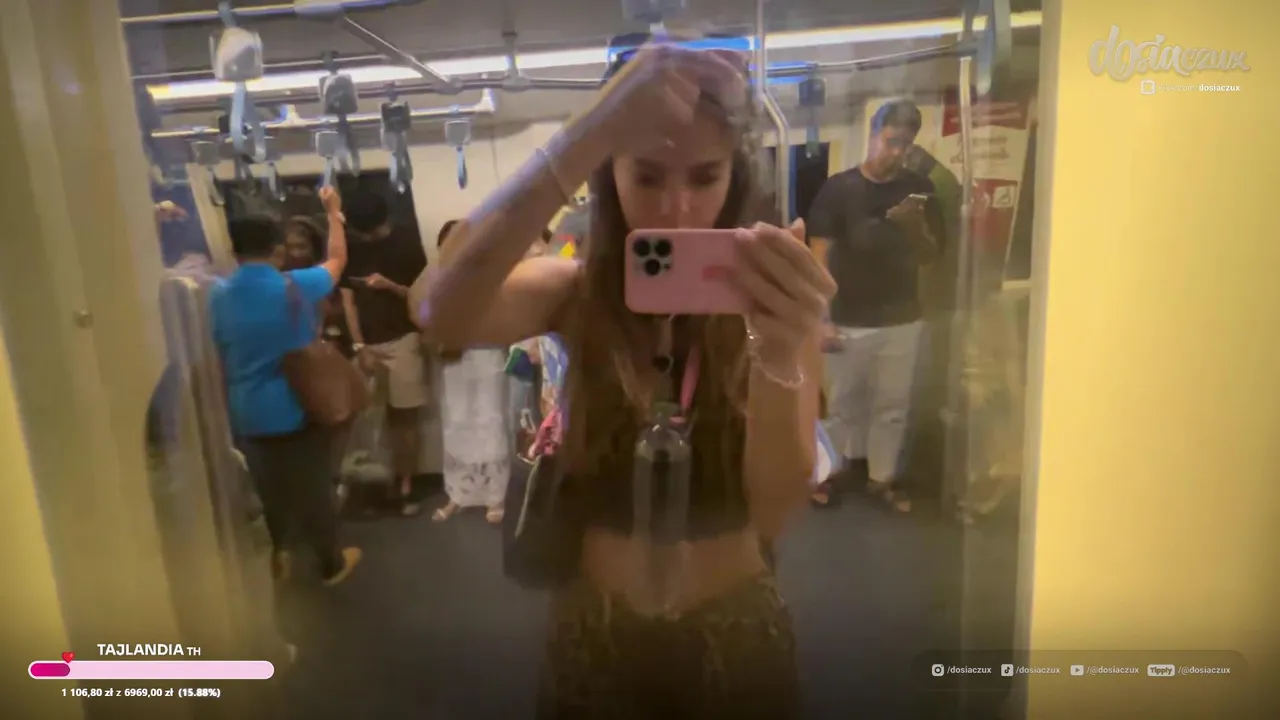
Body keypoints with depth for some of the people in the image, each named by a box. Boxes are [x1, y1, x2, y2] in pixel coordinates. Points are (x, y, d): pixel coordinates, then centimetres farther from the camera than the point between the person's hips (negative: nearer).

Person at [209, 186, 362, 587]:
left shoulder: (218, 297, -4)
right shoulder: (296, 287, -15)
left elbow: (218, 360, 5)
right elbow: (338, 260, 3)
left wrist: (231, 403, 19)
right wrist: (334, 211, 15)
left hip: (248, 415, 3)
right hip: (297, 410, -3)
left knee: (270, 488, 20)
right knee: (313, 487, 11)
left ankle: (281, 554, 36)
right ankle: (332, 563, 25)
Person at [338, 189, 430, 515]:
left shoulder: (406, 242, -3)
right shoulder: (349, 249, 4)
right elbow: (348, 300, 2)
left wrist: (389, 286, -20)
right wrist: (360, 347, -6)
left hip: (403, 339, -2)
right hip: (368, 342, 2)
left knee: (407, 414, 0)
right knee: (388, 414, 1)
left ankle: (406, 484, 8)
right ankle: (394, 478, 12)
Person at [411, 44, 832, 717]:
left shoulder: (765, 299, -13)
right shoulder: (573, 291, -11)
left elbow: (775, 511, -21)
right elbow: (438, 313, -32)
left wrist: (780, 350, -39)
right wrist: (589, 135, -42)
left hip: (735, 635, 0)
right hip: (598, 633, 1)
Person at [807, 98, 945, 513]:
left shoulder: (918, 189, 4)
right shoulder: (838, 188, -6)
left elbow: (930, 257, 7)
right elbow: (819, 255, -8)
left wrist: (916, 226, -14)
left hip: (901, 320, 3)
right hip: (846, 320, -3)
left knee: (893, 405, 11)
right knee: (838, 402, 8)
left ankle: (881, 476, 27)